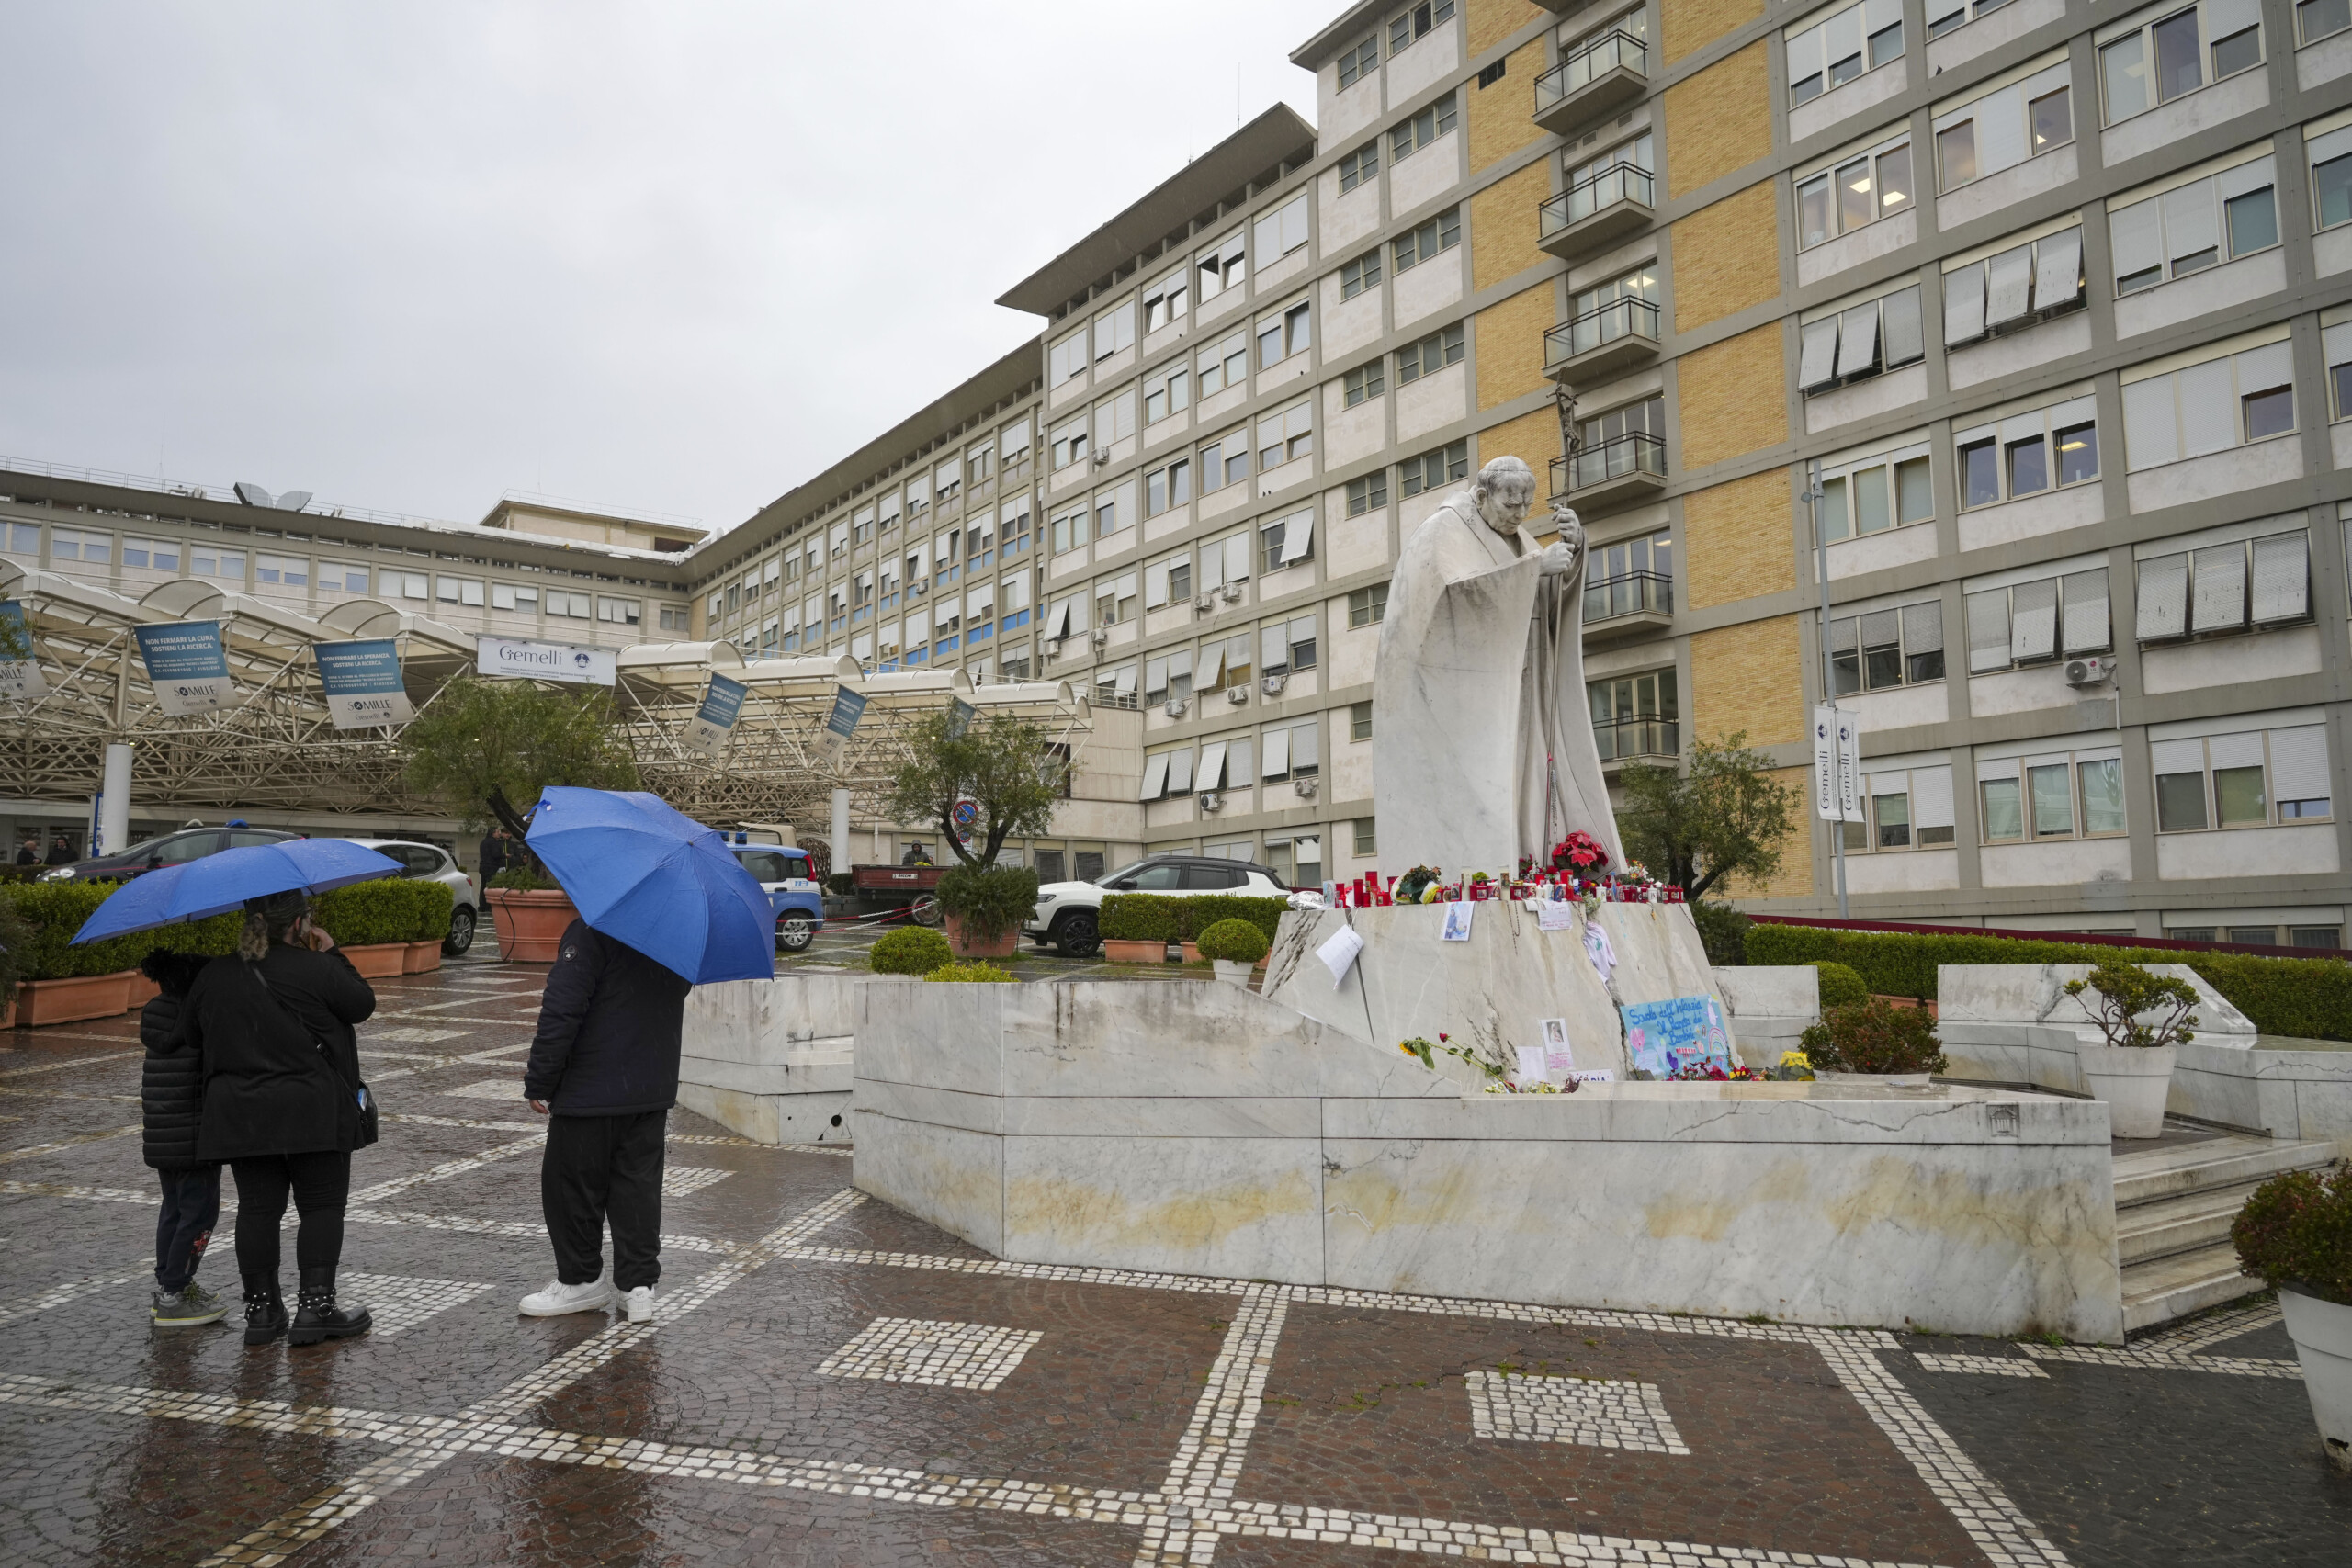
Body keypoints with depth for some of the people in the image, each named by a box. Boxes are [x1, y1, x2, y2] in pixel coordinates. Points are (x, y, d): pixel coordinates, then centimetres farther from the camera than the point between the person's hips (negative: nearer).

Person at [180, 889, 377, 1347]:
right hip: (311, 1113, -5)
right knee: (322, 1206, 4)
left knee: (257, 1208, 11)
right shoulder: (315, 969, -13)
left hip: (239, 1115, 5)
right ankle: (315, 1306, 3)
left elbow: (191, 1034, 13)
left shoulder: (213, 975, 5)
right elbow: (363, 1004, -2)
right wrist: (332, 955, 6)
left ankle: (261, 1309, 16)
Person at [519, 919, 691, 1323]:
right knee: (638, 1184, 12)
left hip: (591, 1092, -7)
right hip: (655, 1090, 7)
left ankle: (581, 1281, 21)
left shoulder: (589, 933, -18)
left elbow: (561, 1013, -20)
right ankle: (639, 1283, 13)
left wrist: (538, 1081, -11)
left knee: (571, 1184, 10)